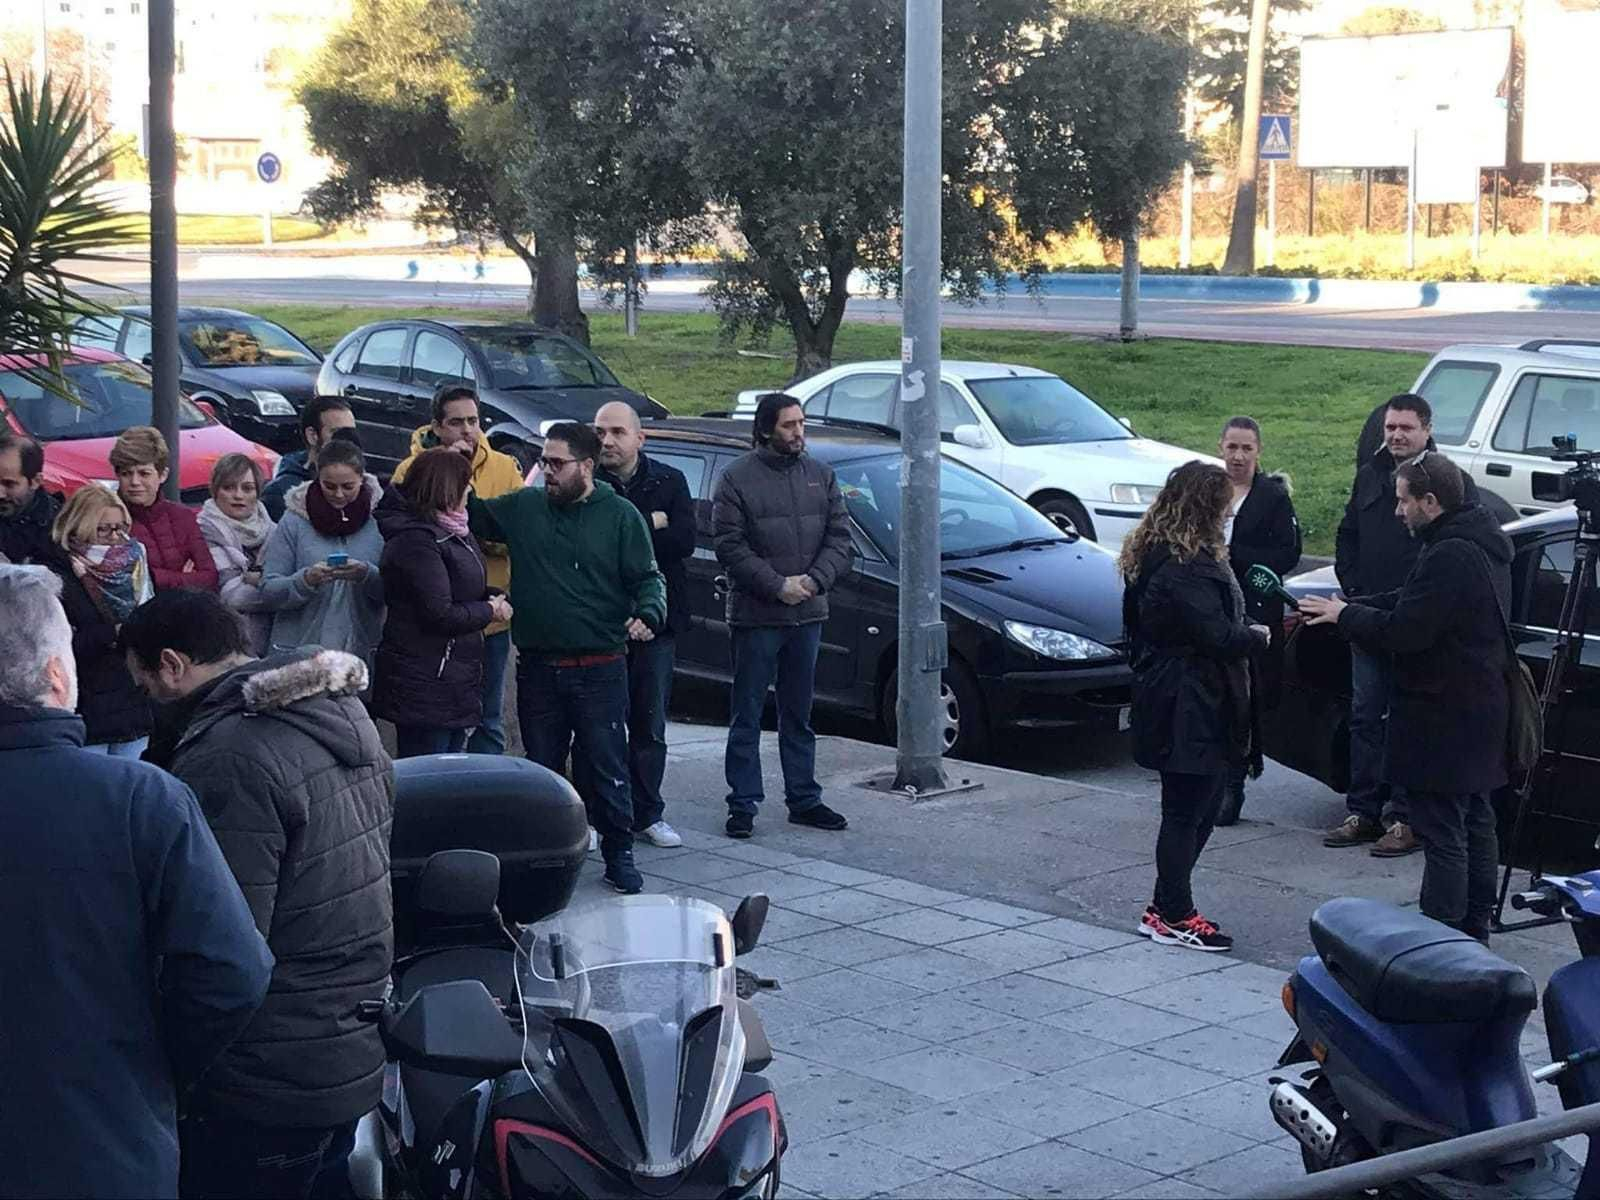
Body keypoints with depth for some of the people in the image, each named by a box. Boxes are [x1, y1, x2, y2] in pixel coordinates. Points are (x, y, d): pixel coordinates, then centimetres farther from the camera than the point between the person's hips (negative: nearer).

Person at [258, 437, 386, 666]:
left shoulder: (379, 522, 3)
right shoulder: (295, 521, 1)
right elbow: (268, 593, -2)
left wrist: (367, 576, -20)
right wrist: (306, 580, -19)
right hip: (297, 648, -1)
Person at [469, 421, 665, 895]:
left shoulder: (621, 516, -1)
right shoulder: (522, 508, 7)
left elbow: (648, 578, 1)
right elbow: (472, 514, 16)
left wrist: (648, 614, -19)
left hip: (600, 670, -3)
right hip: (537, 668, 3)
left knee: (606, 766, 0)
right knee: (540, 766, 12)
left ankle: (618, 855, 11)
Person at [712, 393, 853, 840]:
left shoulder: (820, 476, 9)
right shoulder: (737, 479, -5)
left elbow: (840, 538, 7)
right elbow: (730, 547, -10)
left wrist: (814, 579, -10)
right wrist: (778, 585, -16)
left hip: (808, 615, 4)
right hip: (755, 617, -4)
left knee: (799, 715, 14)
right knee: (747, 715, 1)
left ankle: (804, 799, 21)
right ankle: (743, 804, 6)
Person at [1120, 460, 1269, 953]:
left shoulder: (1154, 555, 12)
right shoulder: (1186, 567, -21)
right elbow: (1218, 636, -23)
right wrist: (1257, 635, -3)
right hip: (1192, 709, -10)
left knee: (1199, 806, 16)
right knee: (1188, 811, -1)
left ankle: (1166, 907, 22)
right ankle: (1173, 916, 7)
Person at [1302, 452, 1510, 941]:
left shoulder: (1450, 556, -24)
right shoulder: (1480, 542, 10)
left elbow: (1402, 630, -25)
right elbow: (1410, 602, 15)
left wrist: (1344, 614, -9)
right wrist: (1350, 608, 6)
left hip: (1445, 719, -11)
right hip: (1481, 710, 11)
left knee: (1443, 832, -6)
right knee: (1474, 823, 18)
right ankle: (1474, 929, 28)